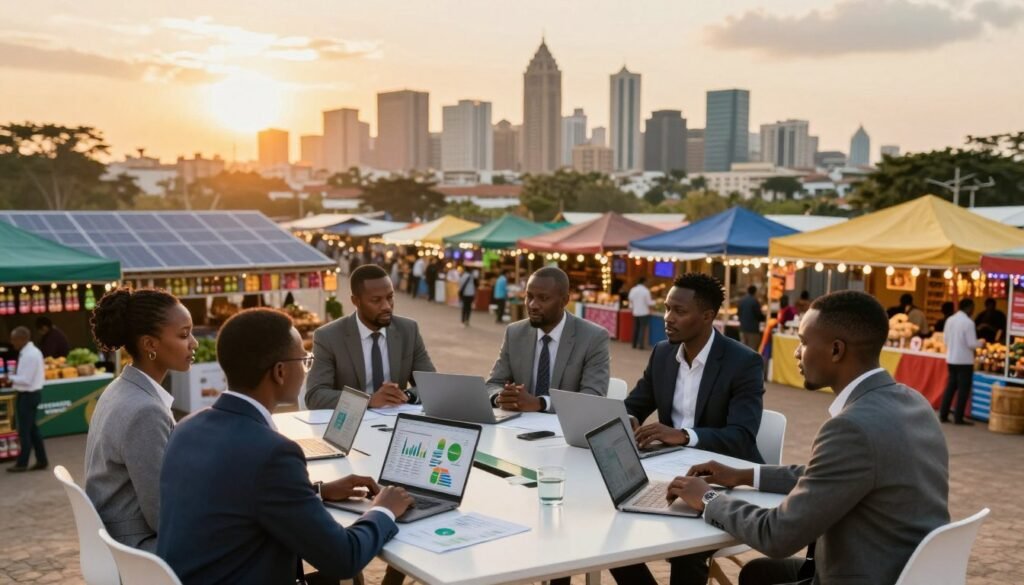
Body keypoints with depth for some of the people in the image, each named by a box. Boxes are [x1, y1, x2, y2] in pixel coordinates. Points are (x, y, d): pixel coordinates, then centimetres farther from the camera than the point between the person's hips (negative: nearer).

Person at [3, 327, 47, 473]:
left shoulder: (30, 355, -22)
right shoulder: (31, 351, 9)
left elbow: (26, 380, -24)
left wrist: (11, 378, -11)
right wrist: (14, 379, 3)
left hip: (28, 395, -10)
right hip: (31, 394, 10)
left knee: (24, 430, 1)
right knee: (32, 429, 15)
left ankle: (22, 463, 11)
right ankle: (42, 460, 21)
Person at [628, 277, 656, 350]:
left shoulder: (632, 290, 2)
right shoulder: (646, 290, -13)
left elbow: (630, 301, 9)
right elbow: (649, 303, -10)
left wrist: (631, 309, 20)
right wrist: (654, 302, 9)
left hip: (635, 313, 5)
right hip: (644, 313, -5)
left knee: (635, 328, 13)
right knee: (642, 329, -2)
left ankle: (634, 344, 16)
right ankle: (640, 345, -6)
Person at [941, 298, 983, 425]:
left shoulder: (950, 320, 3)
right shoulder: (968, 322, -16)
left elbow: (945, 339, 10)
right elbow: (972, 344, -16)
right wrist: (981, 343, 3)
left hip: (951, 359, 7)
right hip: (964, 360, -6)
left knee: (950, 387, 14)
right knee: (963, 389, 2)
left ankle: (943, 415, 14)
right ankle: (958, 418, 3)